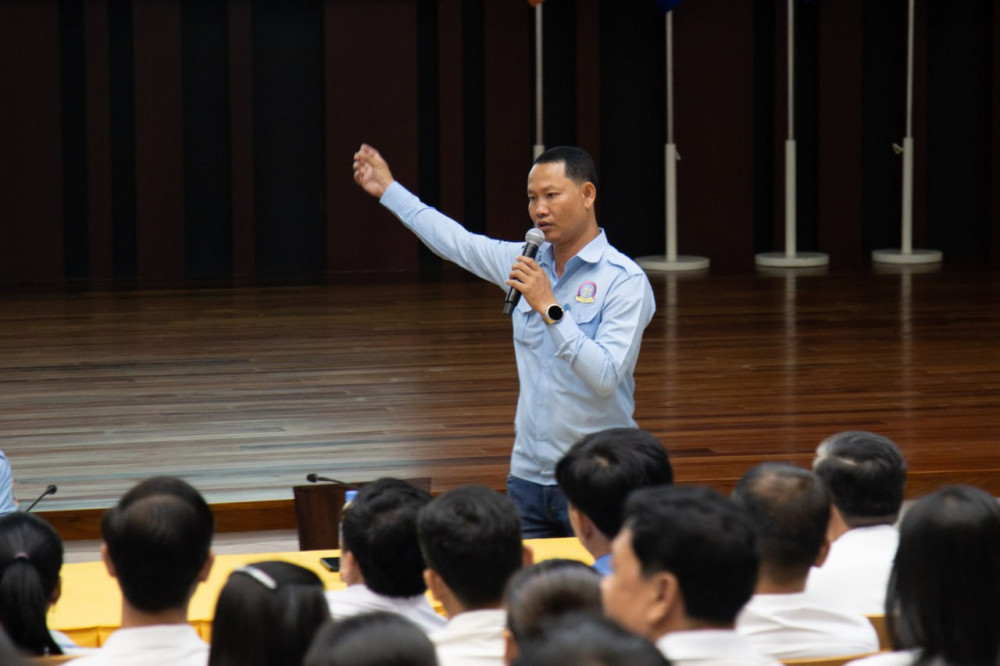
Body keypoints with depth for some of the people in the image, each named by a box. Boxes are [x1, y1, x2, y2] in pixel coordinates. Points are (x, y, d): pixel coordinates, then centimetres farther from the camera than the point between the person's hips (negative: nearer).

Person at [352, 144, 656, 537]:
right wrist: (388, 190, 30)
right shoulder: (528, 264, 9)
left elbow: (606, 378, -21)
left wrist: (550, 308, -23)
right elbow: (456, 242, 24)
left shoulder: (625, 281, -11)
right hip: (528, 475, 6)